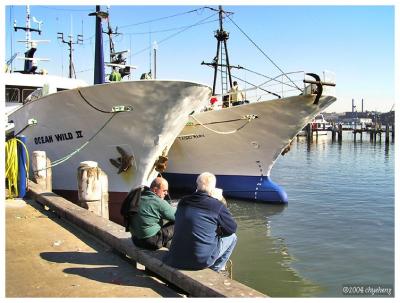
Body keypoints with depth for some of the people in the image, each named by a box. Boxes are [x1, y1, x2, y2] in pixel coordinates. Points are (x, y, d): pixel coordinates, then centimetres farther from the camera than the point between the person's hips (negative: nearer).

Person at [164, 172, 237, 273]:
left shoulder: (182, 202, 5)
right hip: (201, 261, -6)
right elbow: (232, 228, 3)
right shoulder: (217, 206, -10)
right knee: (232, 237, 16)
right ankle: (216, 269, 24)